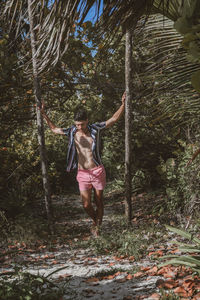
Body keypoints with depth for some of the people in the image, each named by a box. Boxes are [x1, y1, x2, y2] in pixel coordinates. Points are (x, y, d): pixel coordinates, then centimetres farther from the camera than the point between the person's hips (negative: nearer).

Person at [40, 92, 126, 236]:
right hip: (83, 174, 2)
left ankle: (97, 225, 31)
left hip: (97, 172, -1)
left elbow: (114, 119, -2)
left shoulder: (95, 129, -5)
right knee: (86, 205, 0)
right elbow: (54, 129, 17)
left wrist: (123, 104, -13)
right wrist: (44, 114, 11)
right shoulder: (72, 132, 2)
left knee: (99, 202, 9)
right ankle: (95, 220, 31)